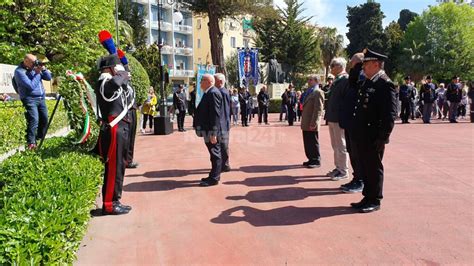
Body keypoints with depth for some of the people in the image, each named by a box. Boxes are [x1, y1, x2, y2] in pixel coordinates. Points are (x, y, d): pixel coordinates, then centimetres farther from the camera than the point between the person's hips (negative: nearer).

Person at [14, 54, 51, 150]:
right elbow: (31, 86, -20)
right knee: (34, 120, -17)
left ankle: (40, 139, 25)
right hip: (30, 99, -7)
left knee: (44, 119, 9)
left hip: (41, 98, 7)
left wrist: (44, 69, -6)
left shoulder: (35, 67, 8)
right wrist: (37, 73, -15)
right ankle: (31, 143, -12)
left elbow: (48, 78, 11)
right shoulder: (19, 71, -12)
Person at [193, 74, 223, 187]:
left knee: (215, 153, -1)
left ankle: (214, 178, 7)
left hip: (211, 130, -10)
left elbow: (215, 114, -22)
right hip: (208, 129, 10)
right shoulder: (209, 93, 16)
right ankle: (214, 175, 27)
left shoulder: (213, 93, -16)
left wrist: (213, 133, -23)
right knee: (214, 153, 16)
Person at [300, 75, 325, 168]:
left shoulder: (318, 92, -10)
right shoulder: (308, 92, 20)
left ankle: (316, 161, 10)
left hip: (312, 124, -9)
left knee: (313, 143, 0)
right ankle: (311, 159, 23)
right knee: (307, 143, 13)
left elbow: (318, 109, -17)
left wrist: (313, 123, -21)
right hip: (305, 123, 9)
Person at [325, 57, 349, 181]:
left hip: (339, 119, -9)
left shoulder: (346, 80, -12)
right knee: (335, 146, 16)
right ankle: (338, 167, 27)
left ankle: (343, 171, 10)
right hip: (332, 118, 9)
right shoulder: (336, 81, 16)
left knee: (341, 146, 0)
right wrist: (328, 115, 14)